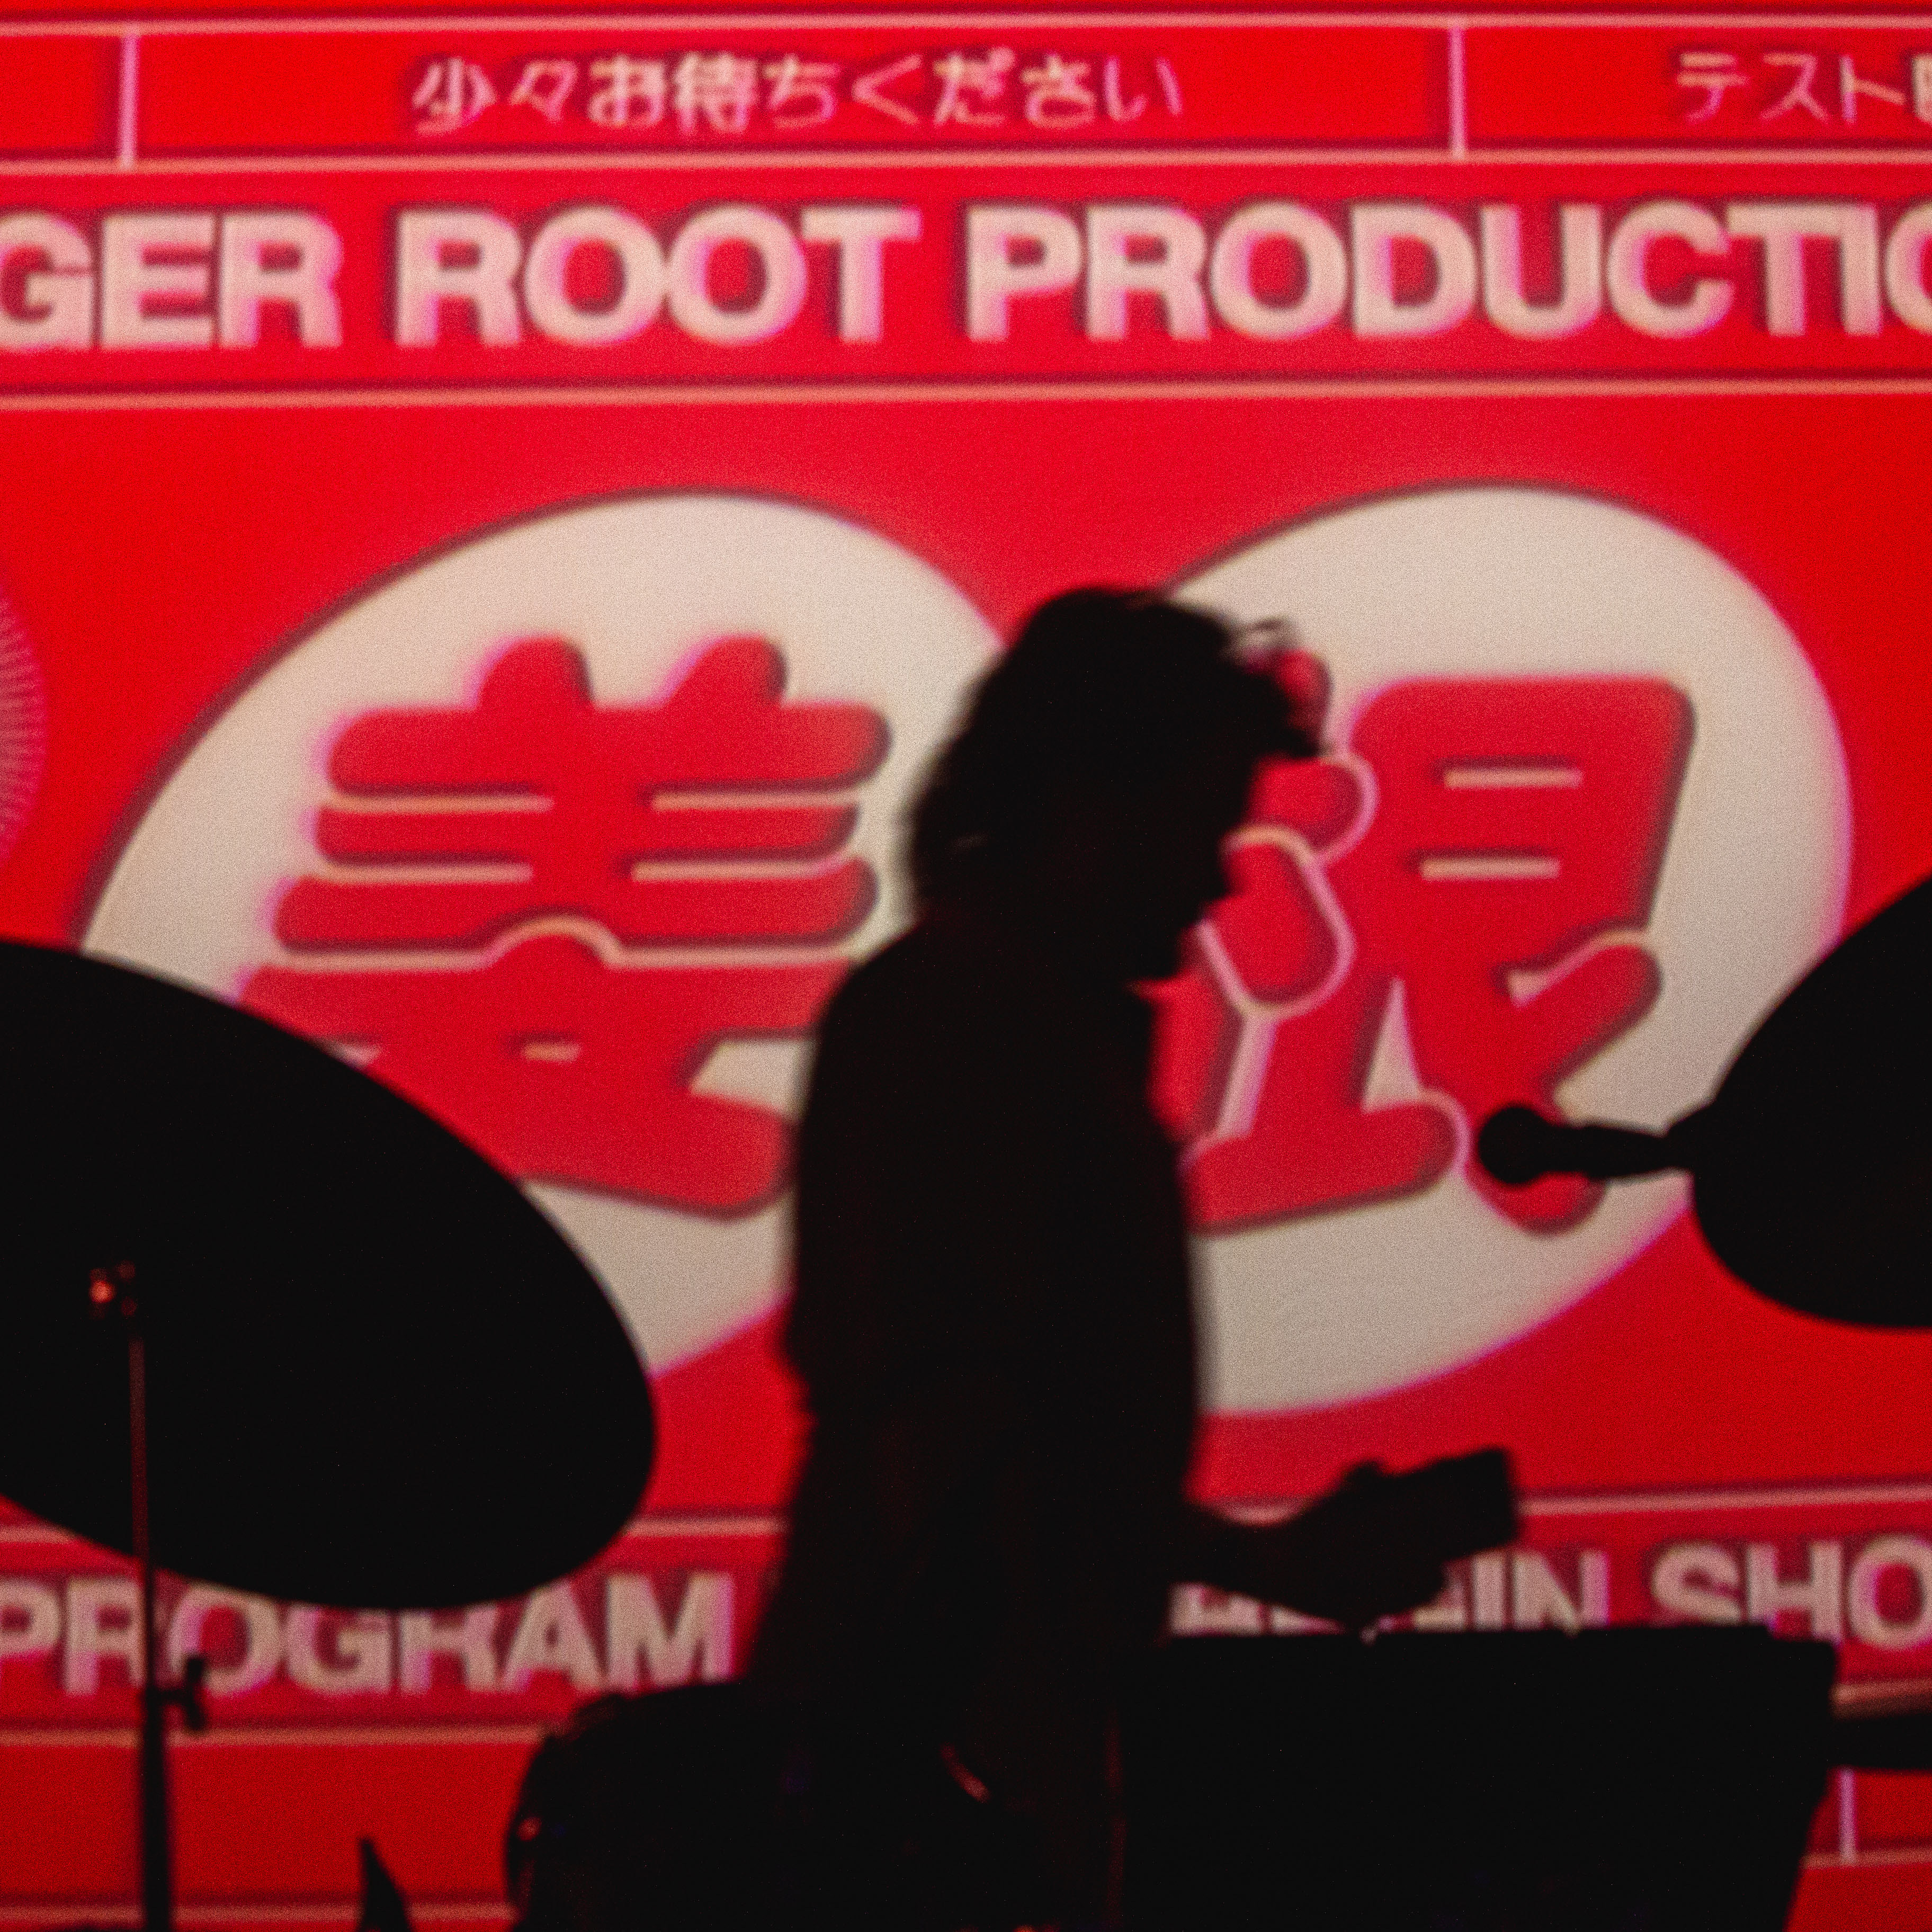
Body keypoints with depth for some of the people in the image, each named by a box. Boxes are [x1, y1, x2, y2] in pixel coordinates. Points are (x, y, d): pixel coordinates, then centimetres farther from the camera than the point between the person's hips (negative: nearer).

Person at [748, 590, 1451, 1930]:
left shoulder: (1053, 1023, 15)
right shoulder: (946, 1017, -13)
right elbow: (943, 1433, -21)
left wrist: (1273, 1560, 18)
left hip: (995, 1730, 9)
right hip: (942, 1739, -9)